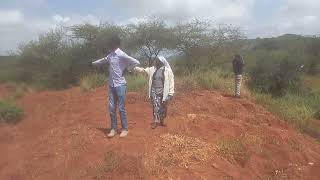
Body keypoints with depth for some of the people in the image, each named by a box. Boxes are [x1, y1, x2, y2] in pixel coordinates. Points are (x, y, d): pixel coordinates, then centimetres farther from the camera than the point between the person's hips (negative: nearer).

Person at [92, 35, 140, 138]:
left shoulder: (121, 55, -13)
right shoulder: (110, 55, 10)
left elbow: (136, 62, -16)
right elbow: (103, 60, 31)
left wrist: (126, 69, -9)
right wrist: (92, 63, 42)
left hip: (120, 85, -7)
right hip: (111, 85, 7)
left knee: (121, 108, 0)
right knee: (112, 108, 9)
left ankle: (125, 129, 14)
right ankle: (114, 128, 20)